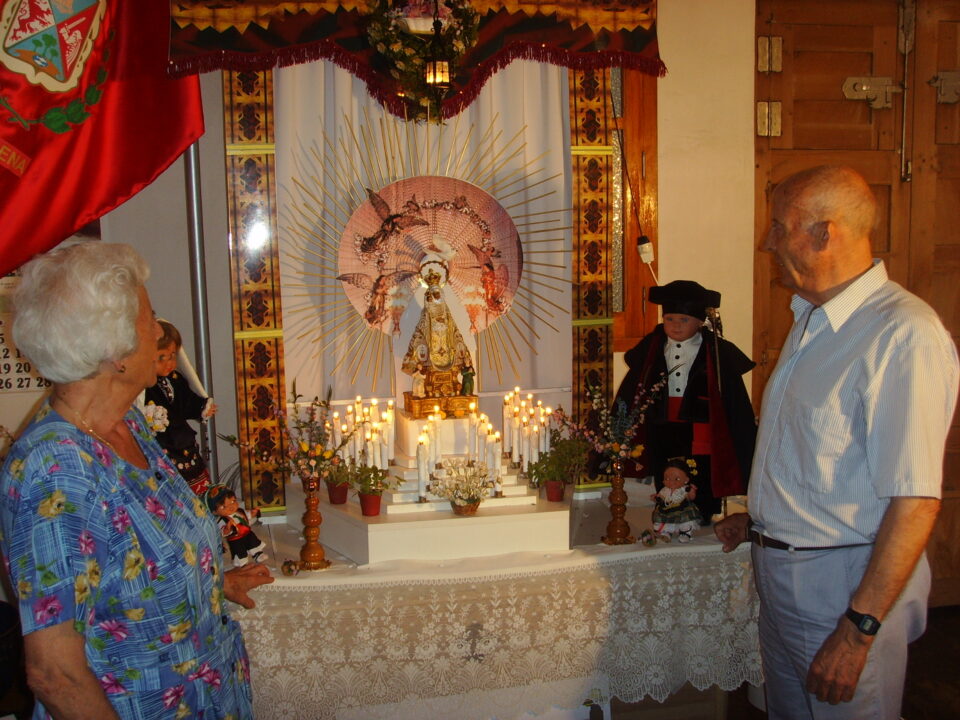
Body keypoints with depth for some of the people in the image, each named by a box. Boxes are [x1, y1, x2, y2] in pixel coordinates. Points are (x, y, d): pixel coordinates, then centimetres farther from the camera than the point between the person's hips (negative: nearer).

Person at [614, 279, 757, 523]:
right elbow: (629, 392, 7)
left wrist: (748, 454, -5)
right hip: (662, 436, 3)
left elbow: (737, 402, -3)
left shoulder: (718, 353, -3)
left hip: (701, 440, -2)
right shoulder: (651, 348, 4)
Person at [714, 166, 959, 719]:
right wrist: (762, 519, 18)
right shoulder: (813, 320, 10)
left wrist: (859, 629, -24)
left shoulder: (904, 333, -22)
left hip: (848, 584, -8)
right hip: (780, 570, 9)